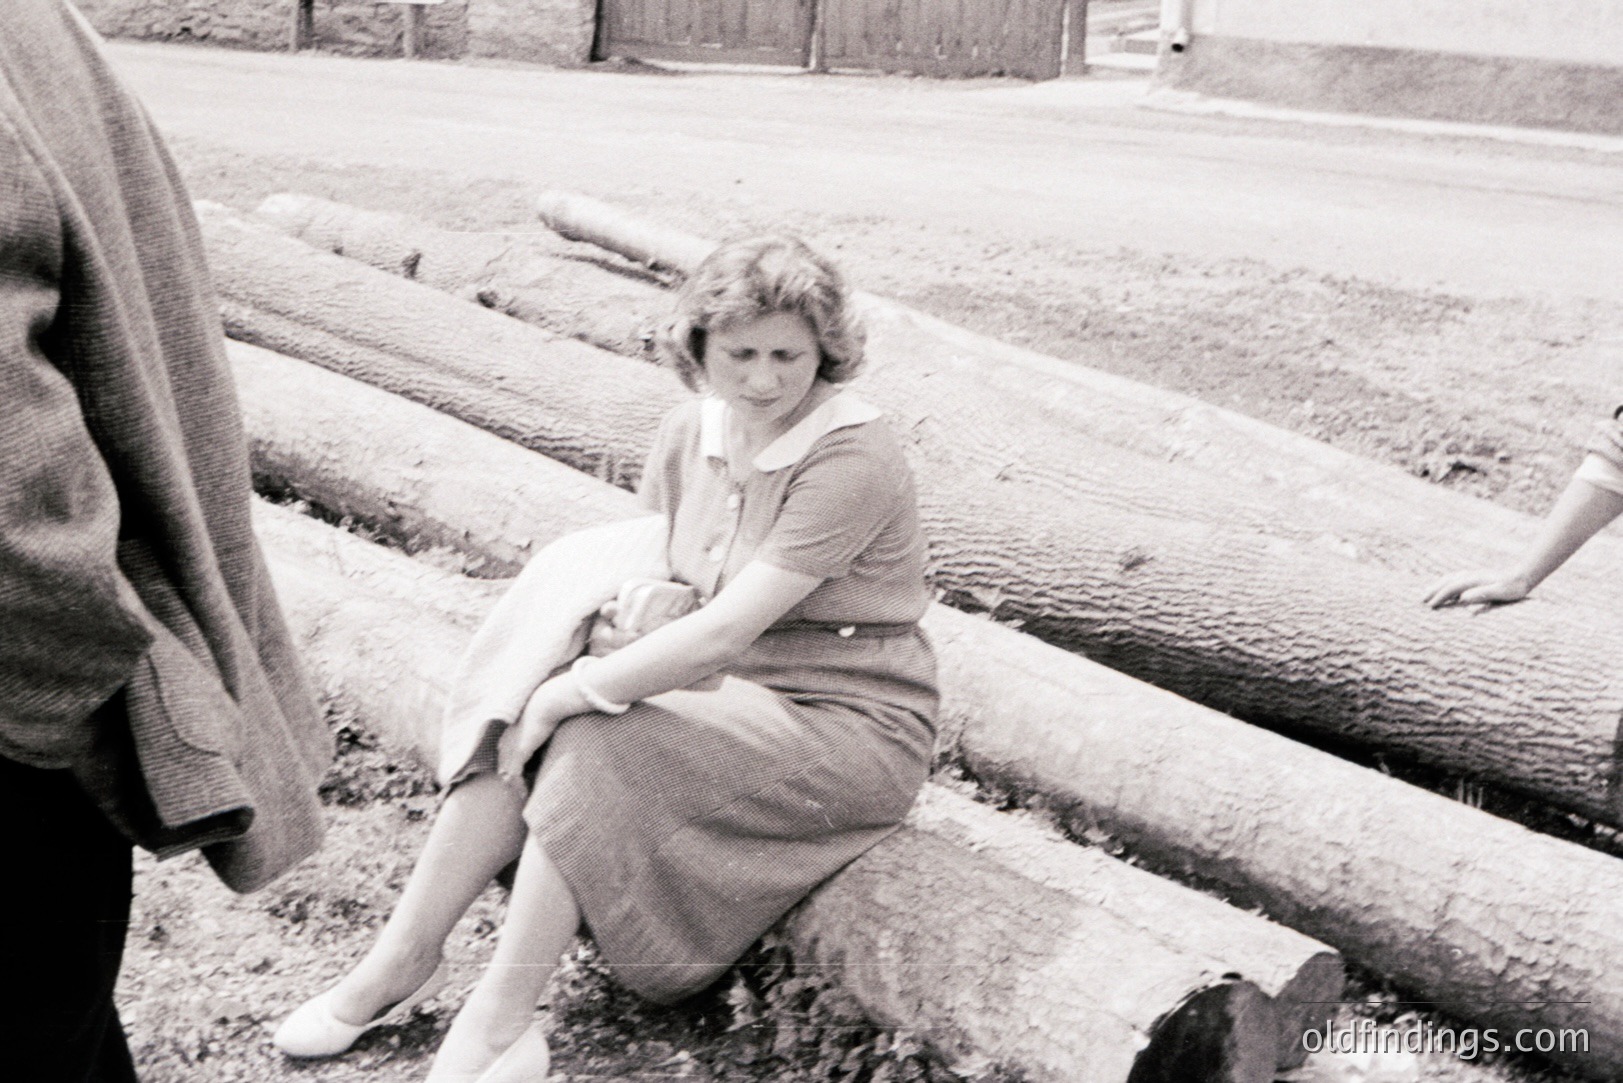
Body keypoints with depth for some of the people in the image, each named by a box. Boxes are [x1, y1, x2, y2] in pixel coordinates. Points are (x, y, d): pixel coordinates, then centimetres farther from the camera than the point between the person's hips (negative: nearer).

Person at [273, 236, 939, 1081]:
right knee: (518, 725, -12)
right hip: (735, 693, 7)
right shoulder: (691, 432, 2)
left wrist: (568, 695, -22)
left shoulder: (854, 461, -23)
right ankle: (401, 958, -2)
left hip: (849, 728, -7)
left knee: (594, 748, -26)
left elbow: (723, 631, -27)